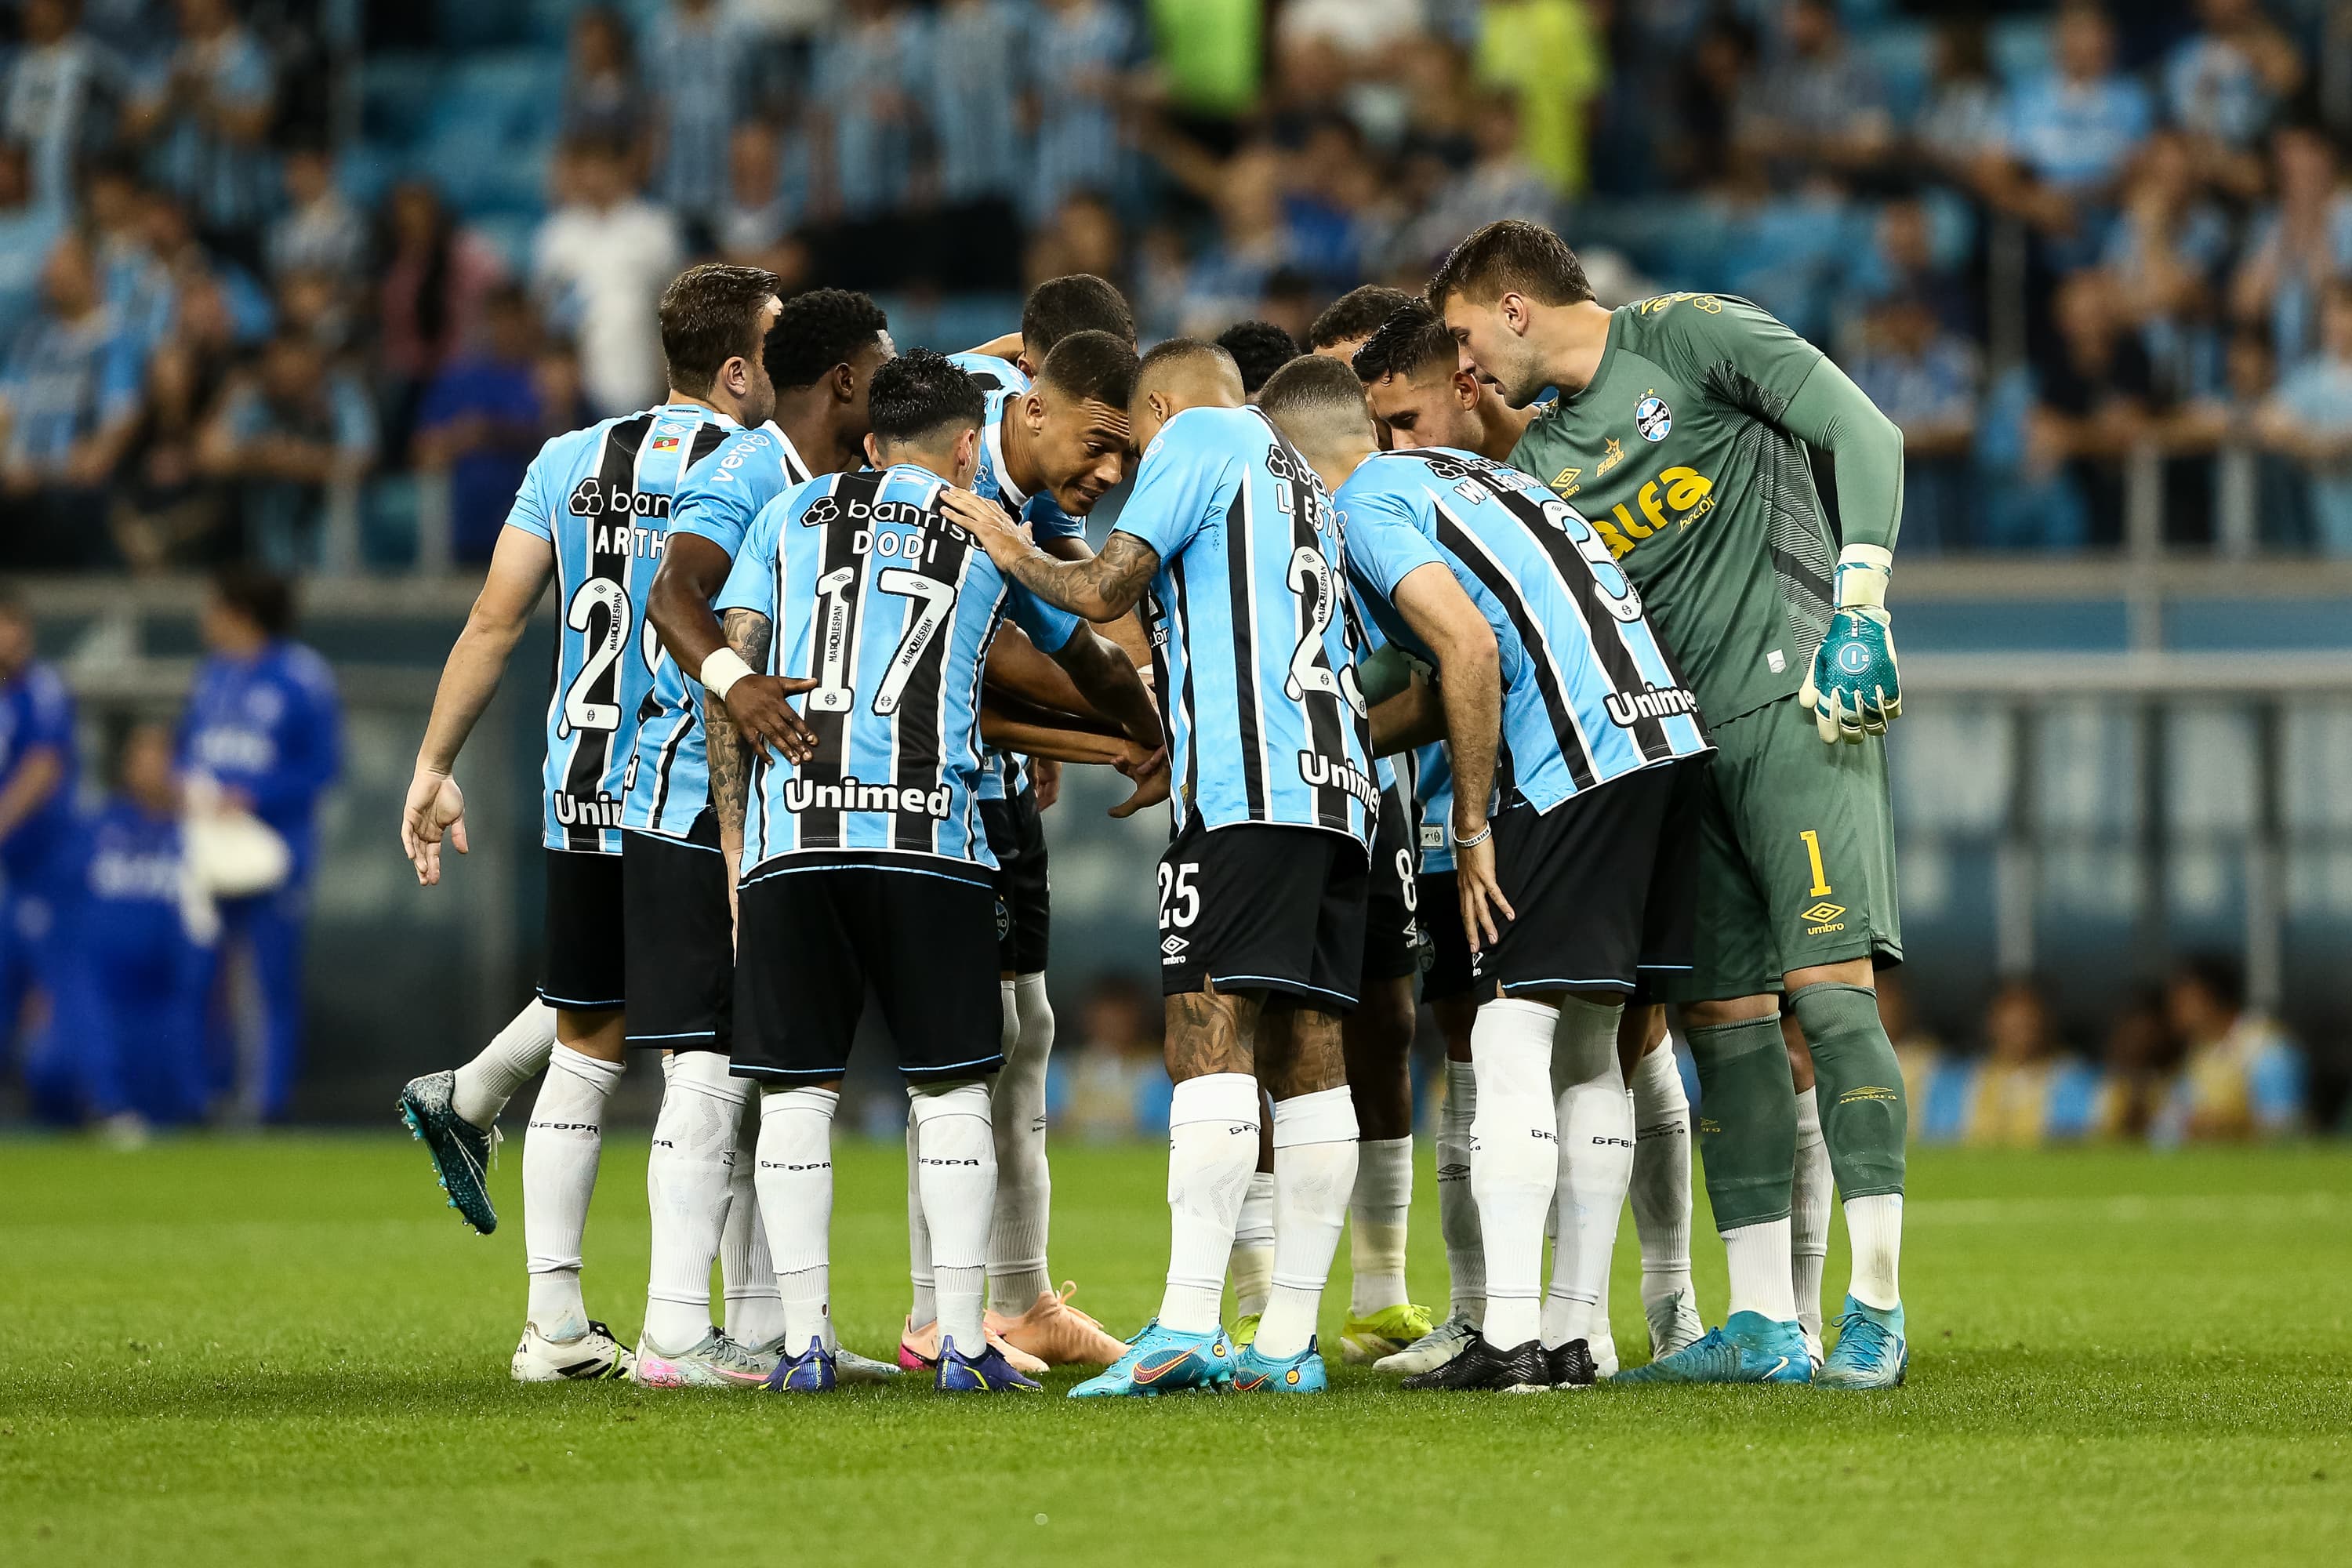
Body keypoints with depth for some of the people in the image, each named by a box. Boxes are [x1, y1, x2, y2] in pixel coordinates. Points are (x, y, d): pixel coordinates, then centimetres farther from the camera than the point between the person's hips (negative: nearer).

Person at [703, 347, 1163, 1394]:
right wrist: (1155, 749, 52)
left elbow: (729, 676, 11)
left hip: (790, 831, 1)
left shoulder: (791, 516, 19)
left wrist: (735, 841, 14)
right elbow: (1101, 671, 32)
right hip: (927, 831, -1)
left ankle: (806, 1338, 4)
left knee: (796, 1089, 6)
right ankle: (962, 1339, 2)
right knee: (951, 1086, 6)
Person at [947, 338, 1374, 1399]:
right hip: (1337, 780, 8)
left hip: (1247, 781, -8)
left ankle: (1187, 1324, -24)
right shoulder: (1299, 478, 29)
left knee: (1211, 1028, -15)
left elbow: (1103, 592, -3)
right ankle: (1288, 1341, 3)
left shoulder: (1198, 436, 5)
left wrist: (1014, 555, 15)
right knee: (1305, 1052, 5)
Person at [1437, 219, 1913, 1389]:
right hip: (1675, 738, 7)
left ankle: (1876, 1306, -15)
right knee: (1722, 1013, 2)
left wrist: (1857, 608, -17)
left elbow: (1866, 437, -8)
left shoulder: (1692, 338, -1)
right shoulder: (1541, 466, 19)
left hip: (1790, 702, -7)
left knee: (1827, 986, -14)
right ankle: (1762, 1325, 4)